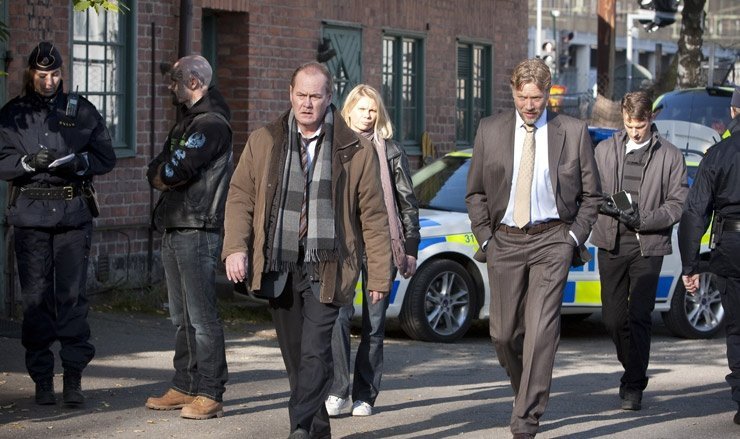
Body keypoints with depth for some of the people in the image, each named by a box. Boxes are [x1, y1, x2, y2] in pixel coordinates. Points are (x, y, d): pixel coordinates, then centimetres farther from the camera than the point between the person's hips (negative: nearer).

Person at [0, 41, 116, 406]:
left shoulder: (81, 111, 9)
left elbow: (106, 157, 8)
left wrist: (78, 162, -11)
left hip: (73, 212, 0)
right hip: (30, 213, 0)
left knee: (73, 294, -5)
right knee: (36, 296, -1)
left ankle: (74, 376, -1)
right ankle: (42, 379, 5)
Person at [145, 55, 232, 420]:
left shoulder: (211, 123, -11)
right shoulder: (187, 120, 21)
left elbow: (175, 170, -19)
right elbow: (157, 171, 17)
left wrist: (162, 174, 2)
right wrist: (165, 176, -4)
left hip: (198, 229, -10)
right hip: (174, 227, 10)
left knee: (201, 315, -9)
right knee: (181, 316, 13)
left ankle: (210, 394, -8)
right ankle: (184, 388, 19)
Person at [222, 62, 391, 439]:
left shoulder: (356, 151, 2)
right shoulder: (263, 143, 9)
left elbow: (373, 216, 3)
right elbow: (240, 197, 8)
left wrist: (379, 275, 1)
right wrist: (236, 247, -7)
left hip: (326, 269, -3)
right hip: (278, 267, 3)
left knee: (315, 351, -13)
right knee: (294, 355, 9)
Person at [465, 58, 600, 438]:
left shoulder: (574, 132, 2)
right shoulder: (490, 130, 5)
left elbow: (590, 195, 9)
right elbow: (476, 193, 12)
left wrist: (575, 237, -2)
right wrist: (485, 237, 2)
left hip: (553, 239, -2)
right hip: (505, 240, 2)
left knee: (541, 330, -13)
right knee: (504, 332, 4)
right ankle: (527, 391, 31)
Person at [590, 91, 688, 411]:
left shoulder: (670, 155, 3)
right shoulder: (605, 150, 10)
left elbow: (678, 203, 0)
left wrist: (643, 221, -14)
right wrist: (606, 205, -11)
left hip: (648, 245, -3)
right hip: (611, 243, 3)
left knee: (639, 317, -9)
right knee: (613, 317, 5)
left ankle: (634, 386, -2)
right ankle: (633, 370, 27)